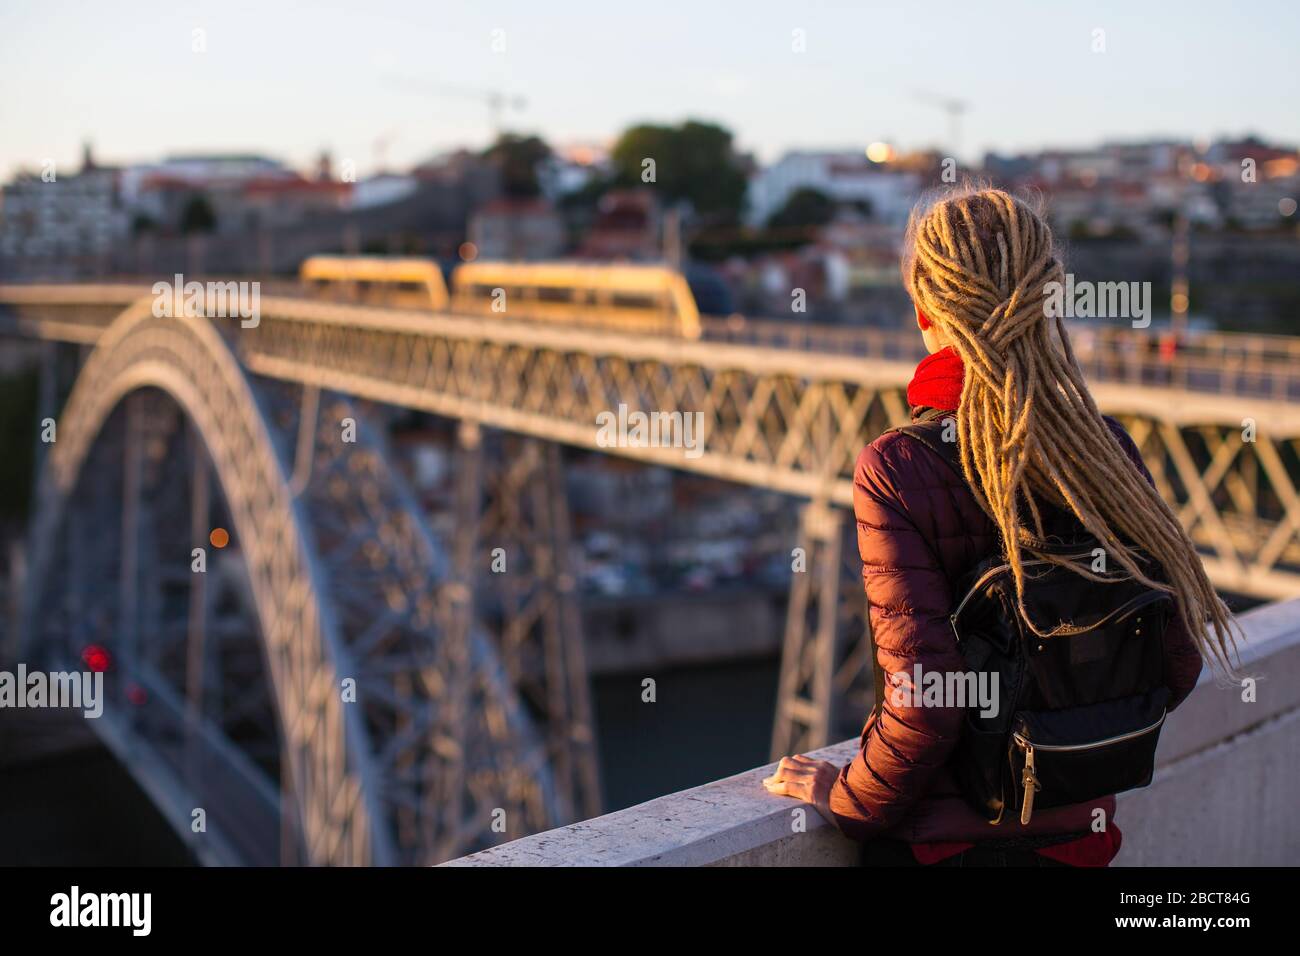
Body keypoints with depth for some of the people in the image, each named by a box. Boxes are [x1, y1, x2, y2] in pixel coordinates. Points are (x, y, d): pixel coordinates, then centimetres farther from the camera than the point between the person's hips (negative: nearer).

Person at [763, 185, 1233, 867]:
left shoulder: (894, 469, -21)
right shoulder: (1106, 451, -9)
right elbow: (1176, 658, -4)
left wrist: (846, 798, -6)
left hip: (939, 839, -4)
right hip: (1078, 830, 4)